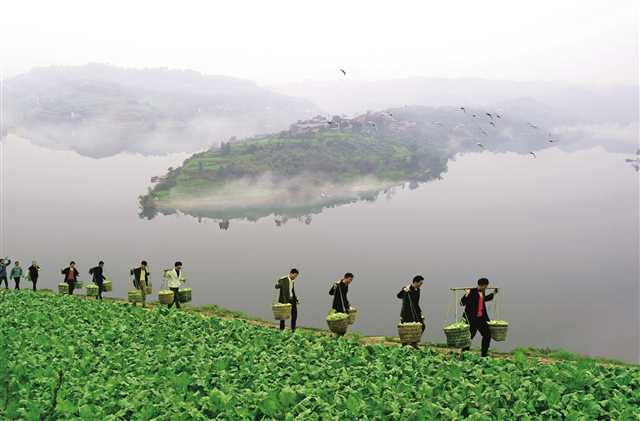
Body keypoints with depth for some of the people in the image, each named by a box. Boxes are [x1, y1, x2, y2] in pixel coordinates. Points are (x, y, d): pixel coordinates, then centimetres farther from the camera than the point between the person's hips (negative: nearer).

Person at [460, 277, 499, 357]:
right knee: (469, 336, -5)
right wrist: (466, 295, -35)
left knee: (487, 334, 10)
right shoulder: (471, 292, -15)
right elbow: (462, 303, -20)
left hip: (481, 318, 9)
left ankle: (484, 353, 23)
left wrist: (493, 294, 35)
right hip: (472, 318, -9)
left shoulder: (482, 292, 10)